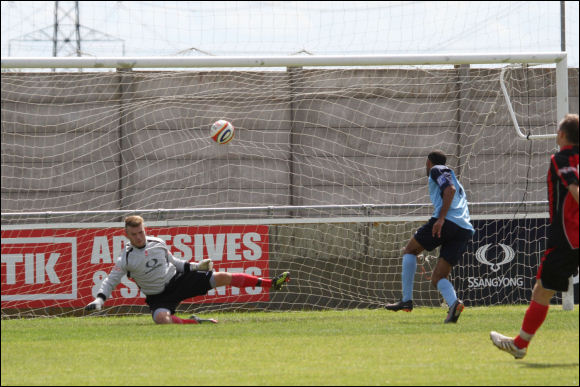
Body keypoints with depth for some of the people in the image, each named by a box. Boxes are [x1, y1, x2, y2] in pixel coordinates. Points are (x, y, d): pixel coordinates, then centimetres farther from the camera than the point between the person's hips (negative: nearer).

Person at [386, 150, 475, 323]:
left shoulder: (437, 170, 8)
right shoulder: (452, 177, 35)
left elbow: (450, 189, -10)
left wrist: (441, 218, -17)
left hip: (447, 221, -8)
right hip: (465, 230, 8)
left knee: (410, 250, 12)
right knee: (438, 278, 5)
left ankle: (406, 299, 1)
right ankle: (454, 303, -26)